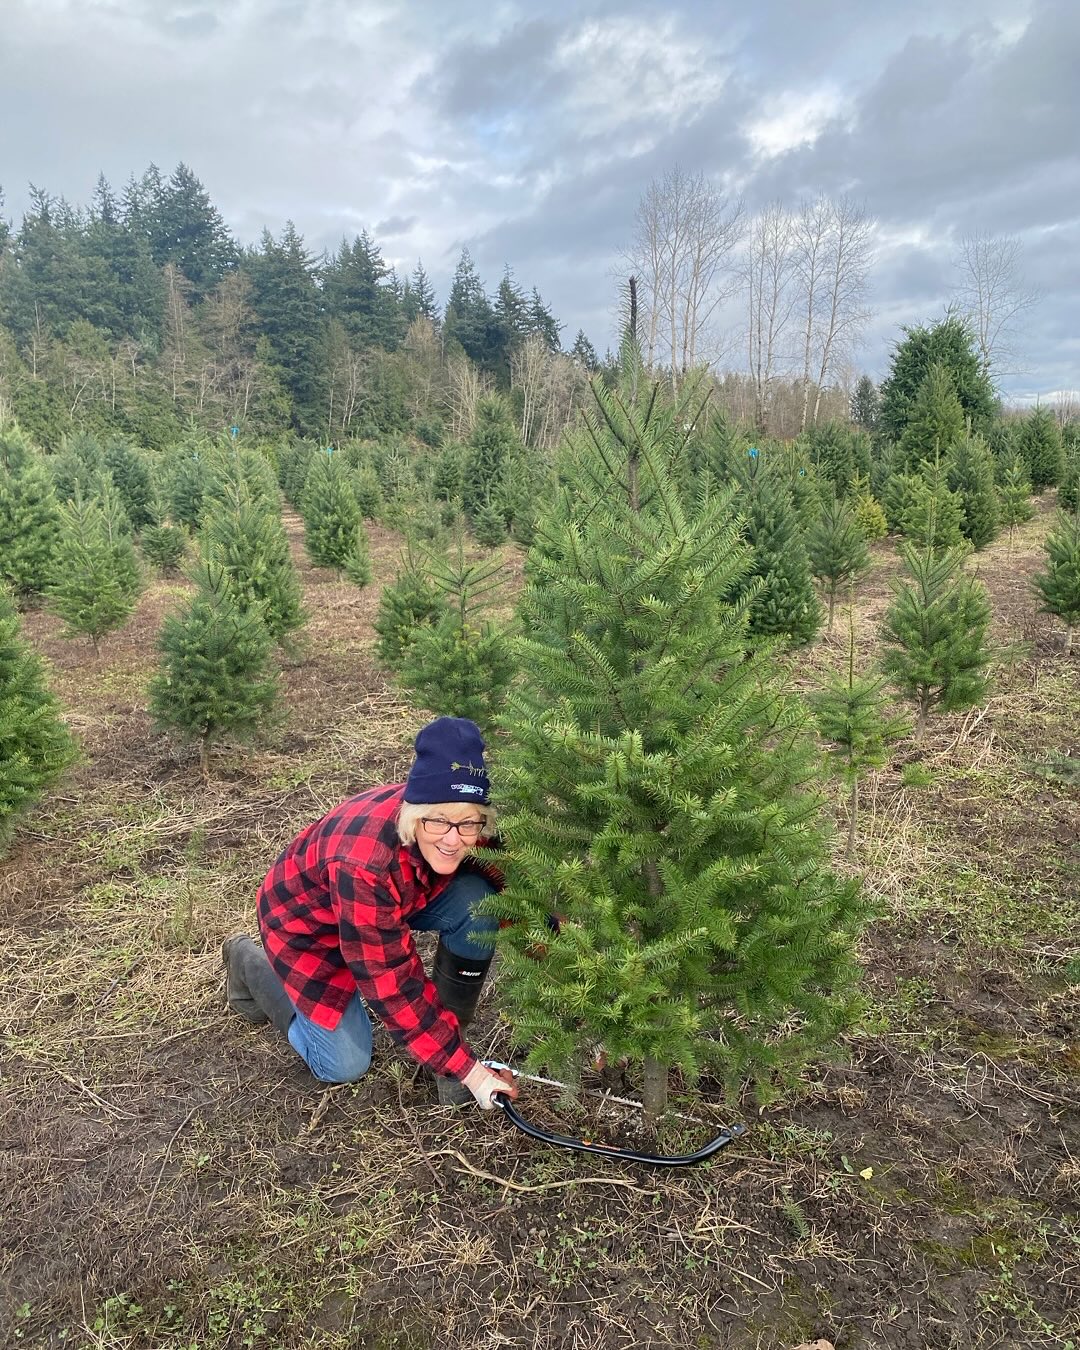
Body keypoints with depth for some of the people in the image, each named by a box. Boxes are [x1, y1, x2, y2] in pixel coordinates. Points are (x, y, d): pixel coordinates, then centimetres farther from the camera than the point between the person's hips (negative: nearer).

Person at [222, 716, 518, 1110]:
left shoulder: (469, 828, -27)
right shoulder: (364, 863, -43)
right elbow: (392, 984, -35)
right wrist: (466, 1069, -31)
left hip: (396, 903, 5)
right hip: (307, 918, -4)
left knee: (478, 901, -22)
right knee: (345, 1064, -2)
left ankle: (449, 1036, -3)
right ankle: (250, 962, 19)